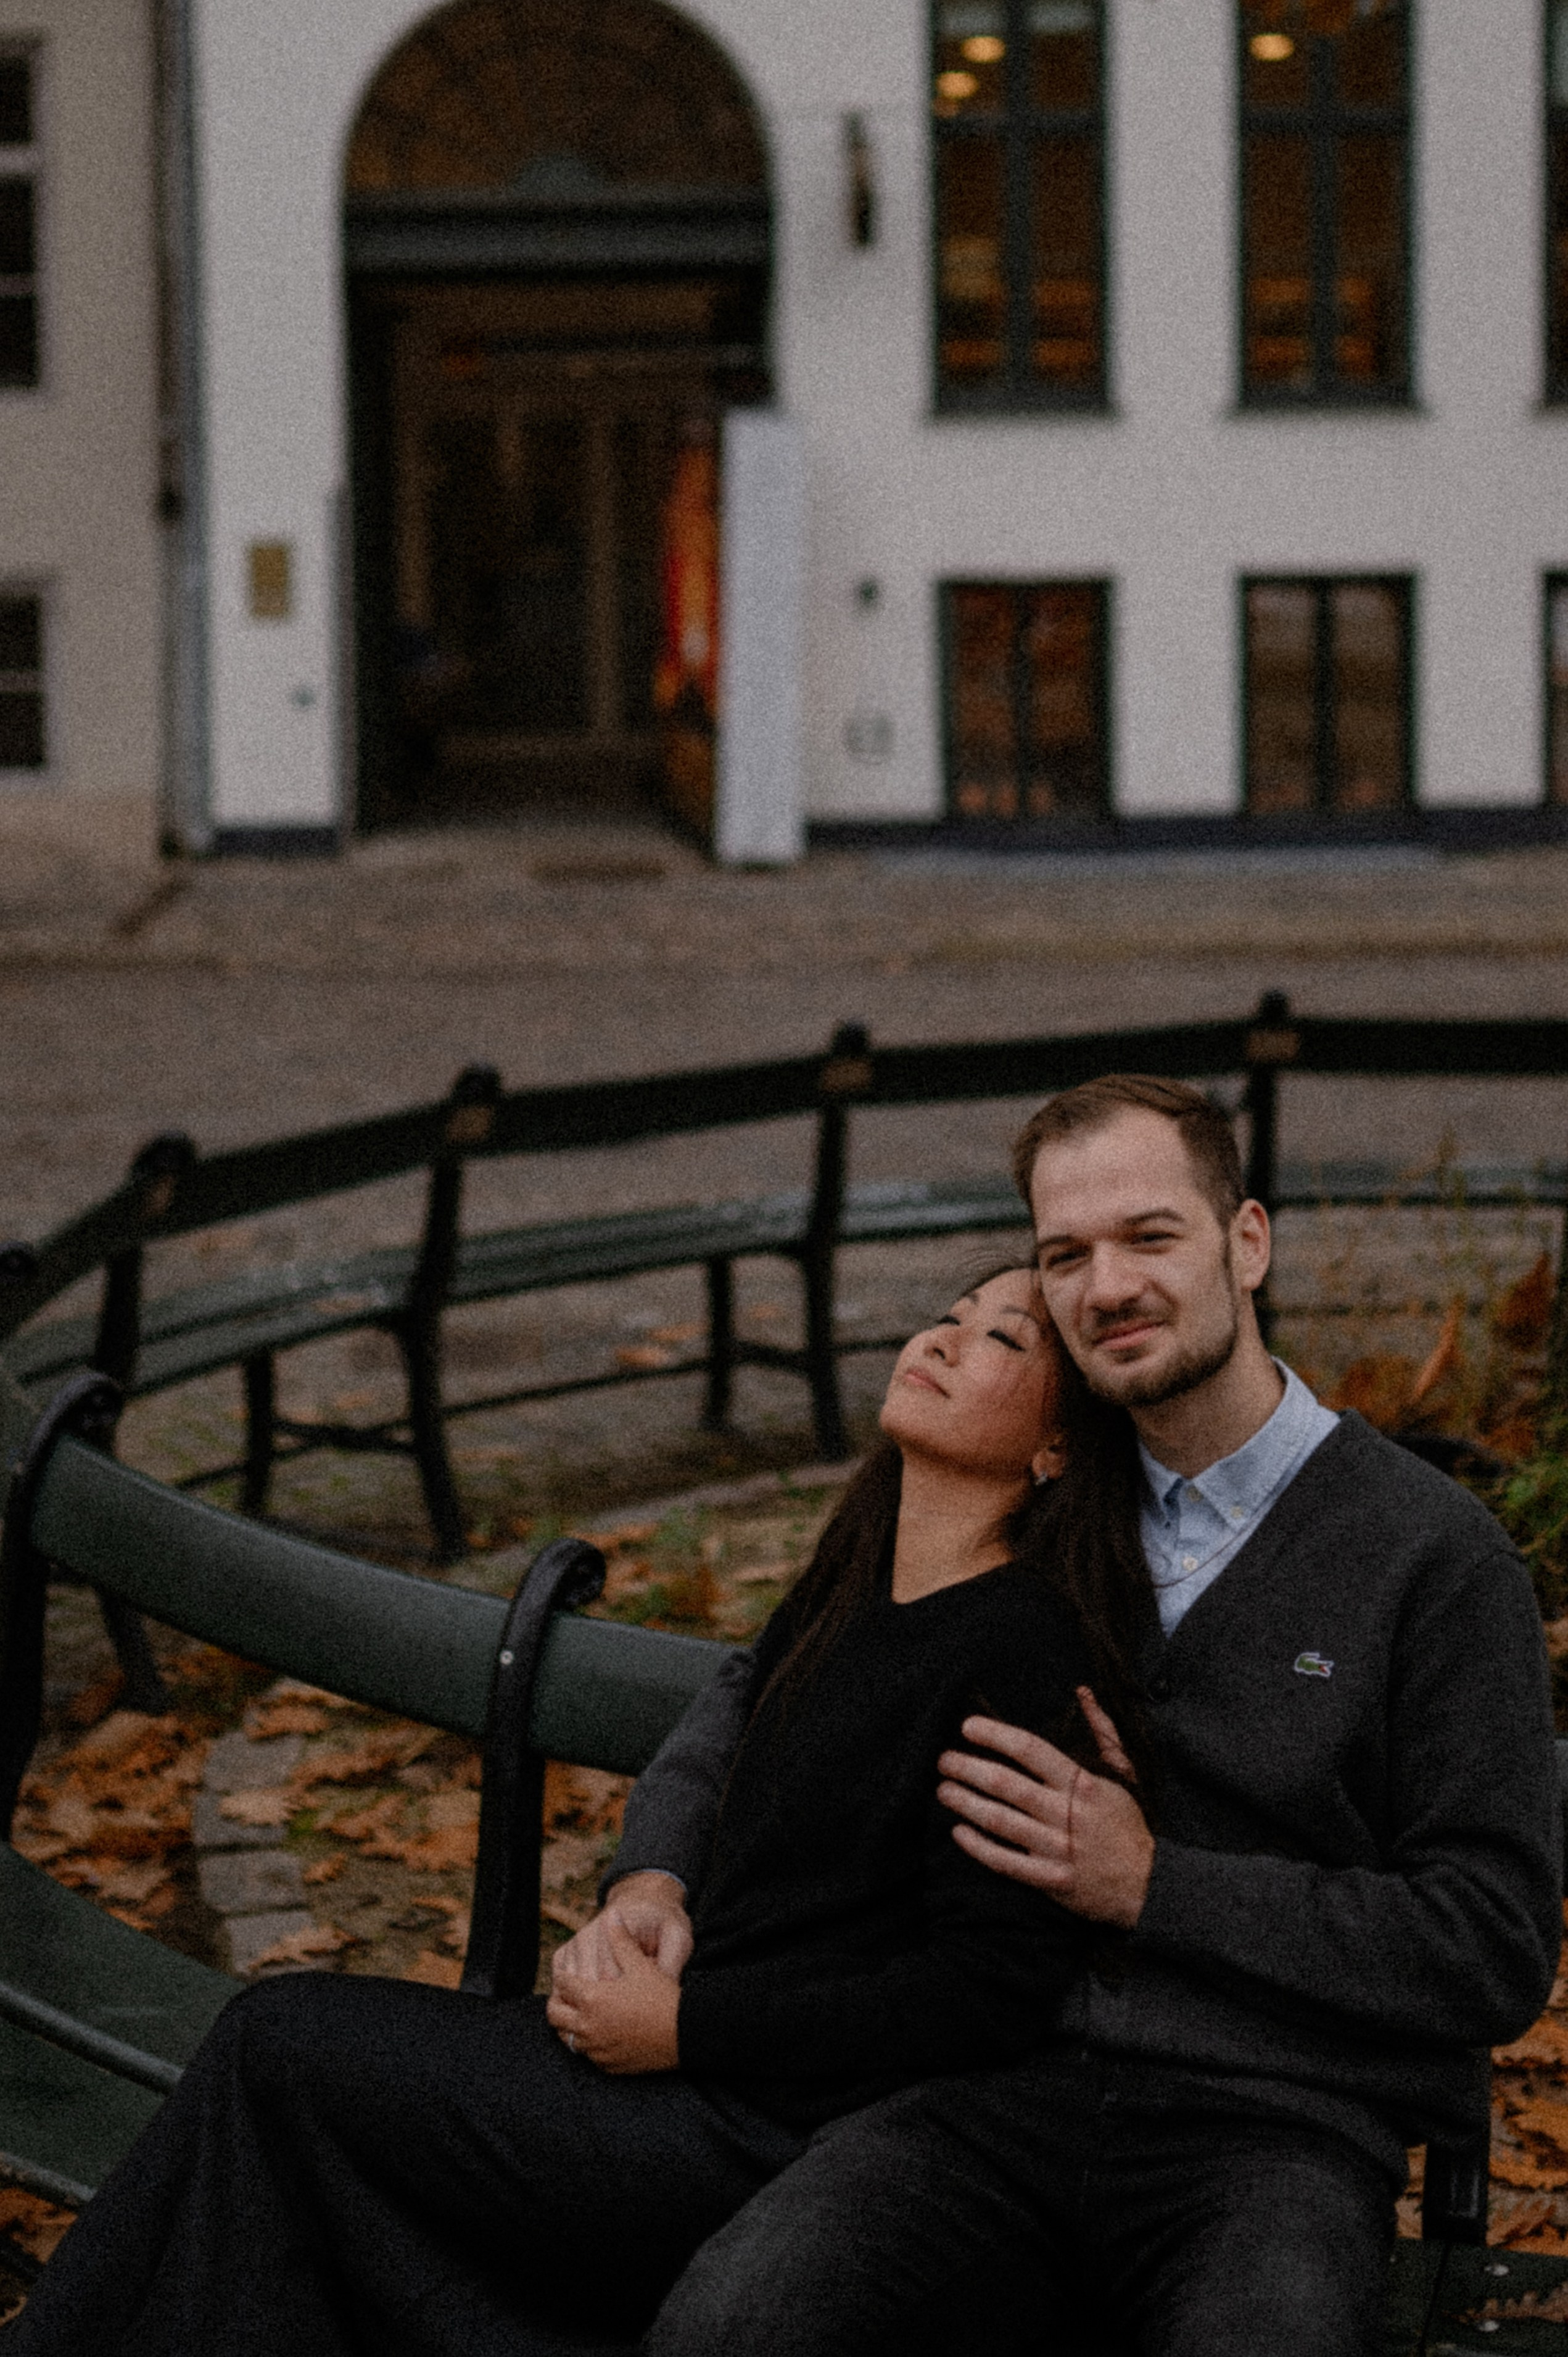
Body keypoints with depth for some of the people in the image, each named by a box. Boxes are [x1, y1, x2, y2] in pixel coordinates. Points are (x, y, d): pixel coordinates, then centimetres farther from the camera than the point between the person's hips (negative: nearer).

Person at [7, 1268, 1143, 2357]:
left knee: (283, 2042, -5)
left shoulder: (1019, 1647, -18)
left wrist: (684, 2027, -15)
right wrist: (643, 1904, 3)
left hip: (771, 2138, -8)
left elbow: (993, 1992, -21)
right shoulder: (855, 1594, 11)